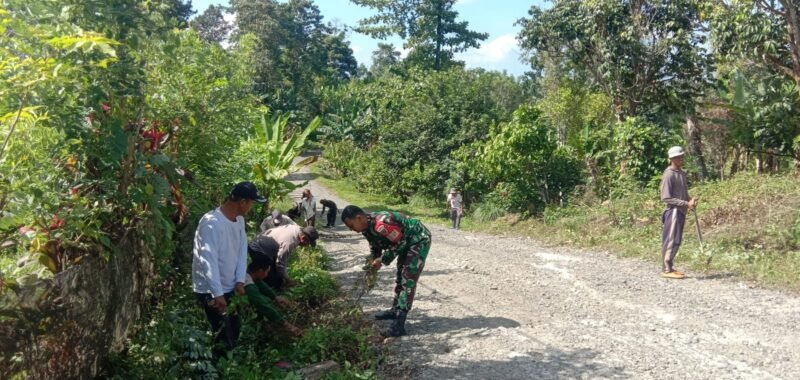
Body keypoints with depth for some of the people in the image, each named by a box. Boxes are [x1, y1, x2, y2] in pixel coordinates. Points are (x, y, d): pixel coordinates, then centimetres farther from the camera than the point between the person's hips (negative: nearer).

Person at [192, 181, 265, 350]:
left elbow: (242, 249, 4)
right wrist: (217, 294, -34)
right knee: (224, 338, -1)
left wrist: (240, 281, -5)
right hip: (211, 291, -9)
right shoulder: (212, 223, -27)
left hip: (230, 287, 9)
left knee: (234, 330, 20)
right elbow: (208, 260, -31)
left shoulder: (239, 219, 2)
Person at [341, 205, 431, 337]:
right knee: (400, 277, 21)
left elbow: (400, 243, -24)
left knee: (408, 280, -13)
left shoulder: (381, 224, -34)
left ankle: (399, 324, -13)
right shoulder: (368, 226, -3)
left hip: (419, 240, -10)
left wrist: (382, 260, -17)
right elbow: (375, 247, 12)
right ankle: (395, 310, 38)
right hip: (407, 242, 10)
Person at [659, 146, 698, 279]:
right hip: (673, 211, -8)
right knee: (671, 240, -6)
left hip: (681, 211, 8)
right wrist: (686, 204, -18)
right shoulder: (669, 175, -13)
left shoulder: (682, 173, 13)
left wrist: (690, 201, 0)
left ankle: (670, 267, 17)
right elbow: (665, 198, -17)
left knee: (676, 241, 11)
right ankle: (666, 269, -2)